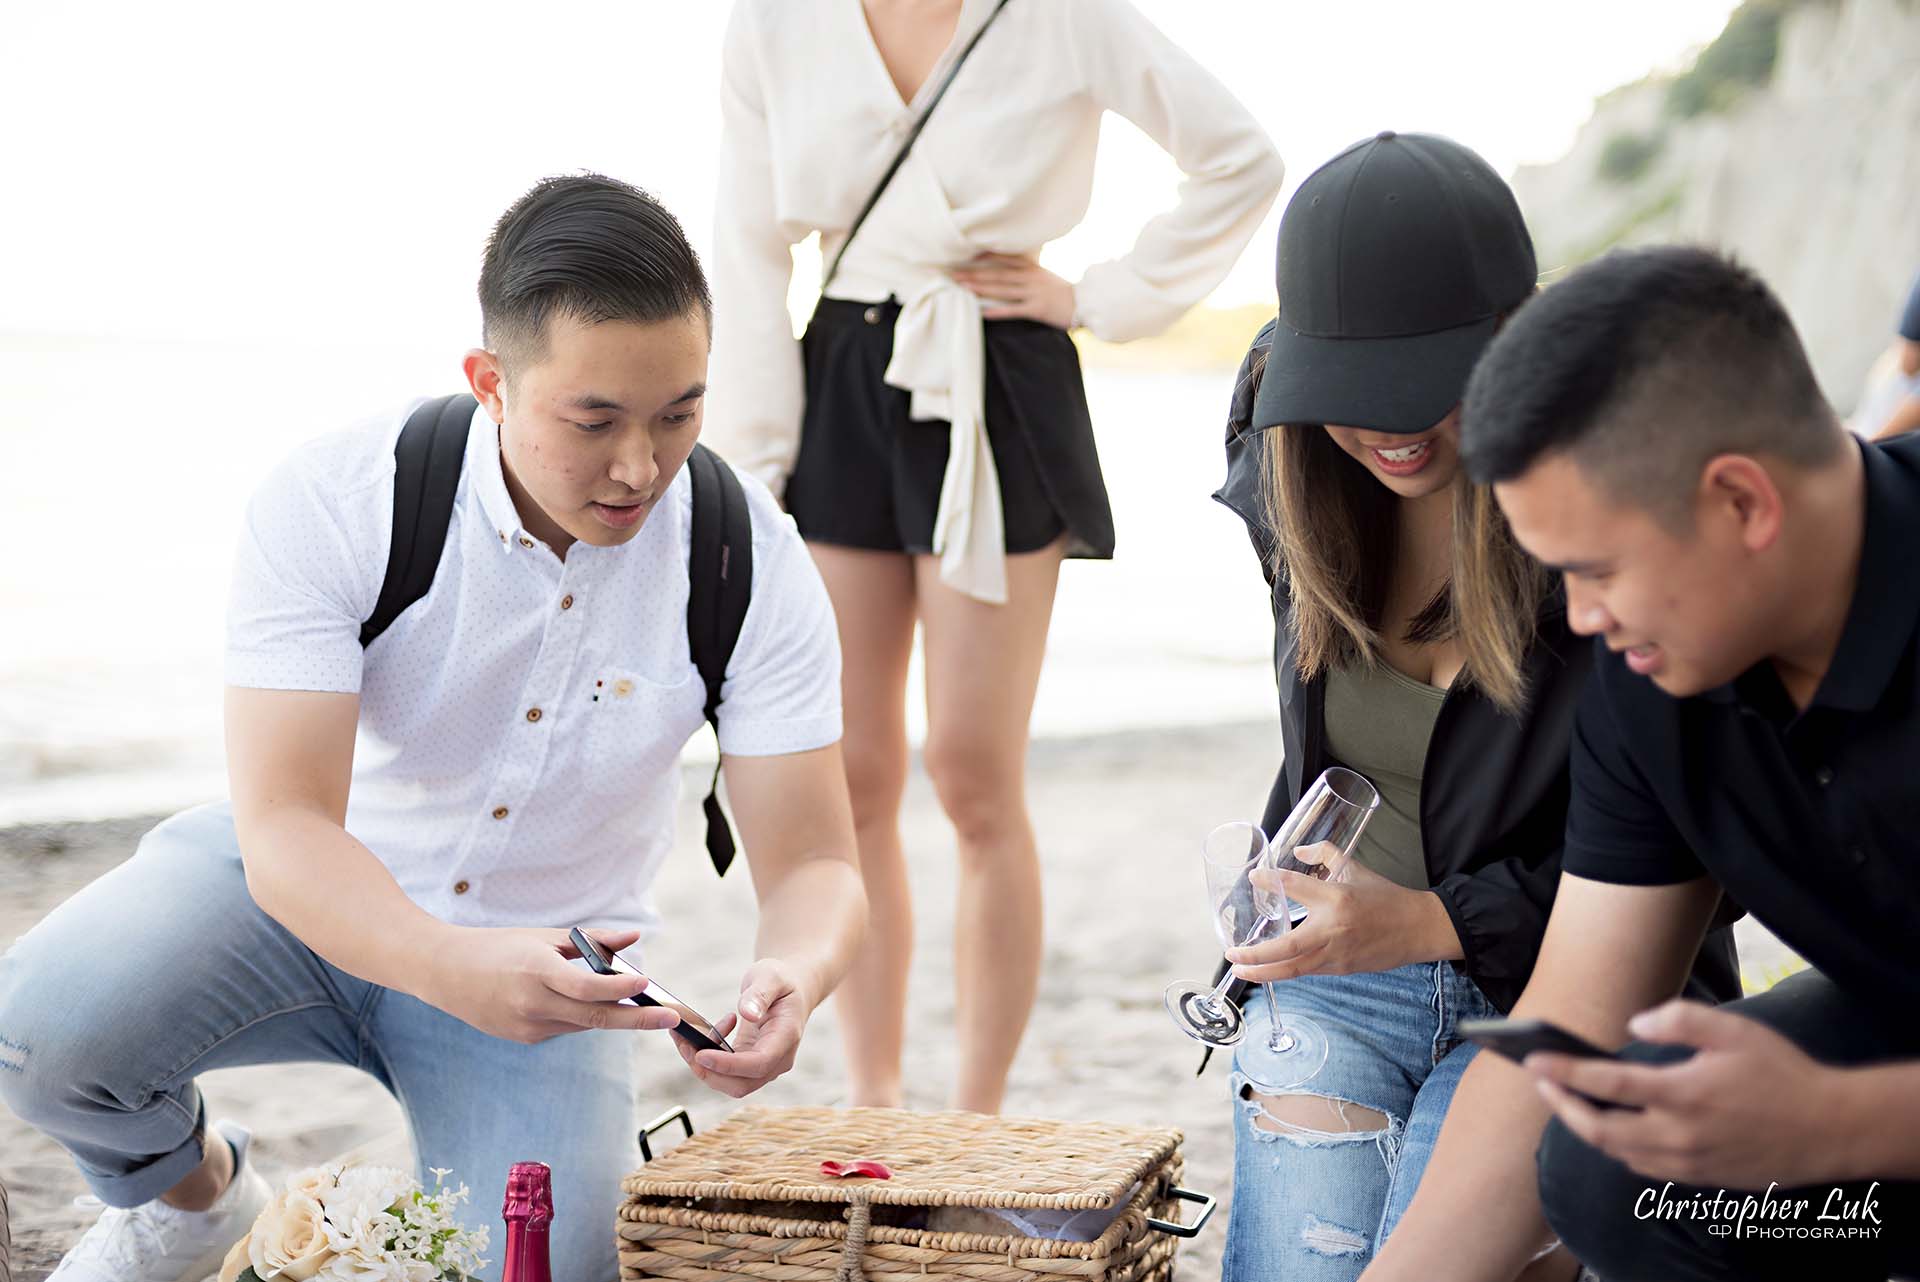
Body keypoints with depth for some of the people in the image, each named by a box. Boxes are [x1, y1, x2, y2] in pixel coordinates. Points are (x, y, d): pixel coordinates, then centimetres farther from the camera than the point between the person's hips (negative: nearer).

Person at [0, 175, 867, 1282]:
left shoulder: (753, 564, -19)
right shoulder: (331, 506, -25)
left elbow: (814, 864, -16)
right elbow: (285, 829, -30)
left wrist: (794, 975, -42)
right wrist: (456, 970, -50)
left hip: (540, 946, 1)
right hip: (309, 891, 0)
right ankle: (190, 1192, 7)